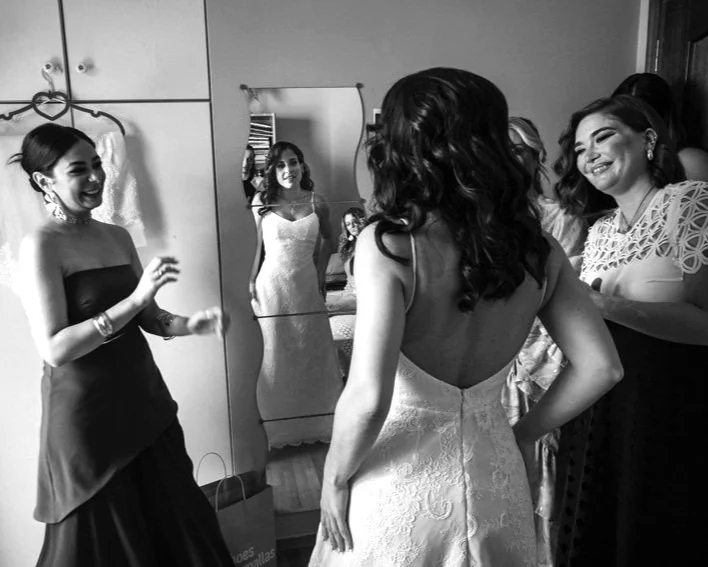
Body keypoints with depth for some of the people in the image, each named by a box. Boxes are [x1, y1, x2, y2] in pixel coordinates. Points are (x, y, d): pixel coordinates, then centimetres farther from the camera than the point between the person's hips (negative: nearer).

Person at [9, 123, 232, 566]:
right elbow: (54, 349, -20)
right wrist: (135, 298, -25)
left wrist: (191, 324, -7)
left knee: (175, 520, 16)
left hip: (143, 400, 6)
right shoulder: (41, 246, -12)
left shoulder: (119, 237, 7)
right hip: (87, 415, -6)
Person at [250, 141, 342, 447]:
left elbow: (327, 238, 12)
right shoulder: (262, 202, -5)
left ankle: (316, 421, 29)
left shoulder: (317, 203, -3)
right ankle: (281, 427, 26)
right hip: (272, 284, -1)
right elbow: (258, 244, 3)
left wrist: (321, 273, 6)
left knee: (312, 351, 9)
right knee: (276, 354, 8)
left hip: (307, 284, 1)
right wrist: (252, 280, -1)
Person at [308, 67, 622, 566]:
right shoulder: (538, 249, -6)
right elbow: (601, 368, -3)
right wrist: (520, 434, 7)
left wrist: (335, 477, -8)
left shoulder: (387, 244, -20)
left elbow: (368, 399, -25)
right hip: (495, 478, 4)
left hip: (403, 482, -4)